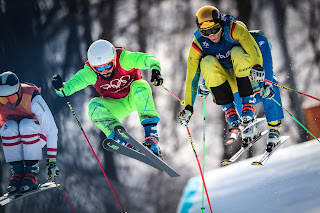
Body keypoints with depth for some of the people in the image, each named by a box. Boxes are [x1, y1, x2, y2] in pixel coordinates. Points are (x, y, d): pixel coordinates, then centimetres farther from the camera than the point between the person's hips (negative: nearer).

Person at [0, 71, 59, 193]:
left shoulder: (32, 99, -29)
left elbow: (51, 130, -26)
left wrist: (52, 160, -30)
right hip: (12, 139, 2)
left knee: (26, 125, -34)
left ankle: (32, 173, -28)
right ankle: (17, 173, -24)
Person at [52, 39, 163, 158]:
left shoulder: (123, 58, -26)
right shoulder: (90, 72, -21)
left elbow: (148, 59, -33)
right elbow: (69, 87, -25)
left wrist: (155, 70, -54)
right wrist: (60, 87, -47)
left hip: (134, 97, -2)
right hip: (117, 106, 2)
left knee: (140, 87, -34)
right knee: (94, 106, -27)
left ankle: (152, 136, -38)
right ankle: (122, 140, -42)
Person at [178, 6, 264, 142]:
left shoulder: (233, 30, -18)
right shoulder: (198, 45, -11)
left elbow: (252, 46, -33)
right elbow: (192, 77, -7)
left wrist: (257, 66, -53)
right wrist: (188, 107, -9)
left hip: (242, 75, -2)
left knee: (237, 52, -31)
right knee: (207, 62, -28)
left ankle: (248, 107, -31)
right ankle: (229, 111, -29)